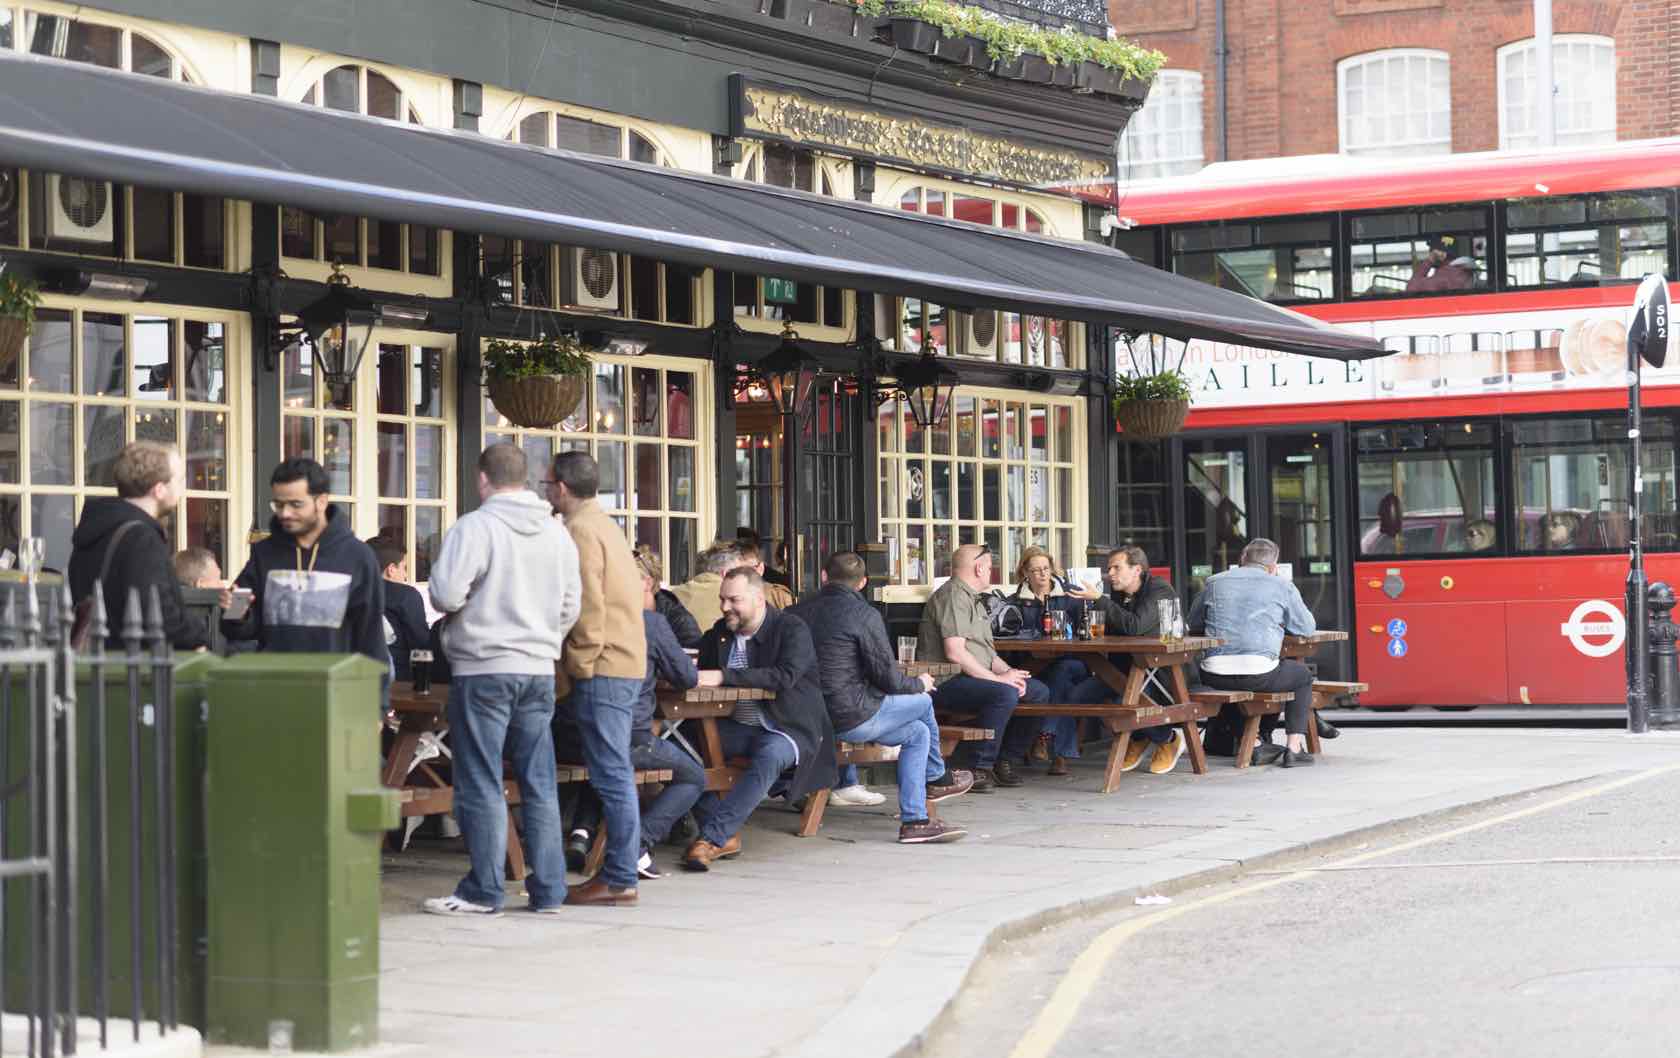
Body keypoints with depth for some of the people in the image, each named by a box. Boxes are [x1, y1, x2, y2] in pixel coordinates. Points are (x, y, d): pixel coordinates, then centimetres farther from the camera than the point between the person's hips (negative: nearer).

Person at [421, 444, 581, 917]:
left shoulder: (475, 527, -10)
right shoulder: (557, 532, 9)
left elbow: (445, 594, -16)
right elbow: (570, 606, 13)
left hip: (484, 670, -6)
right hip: (540, 671, 6)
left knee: (481, 785, 1)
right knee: (539, 785, 9)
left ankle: (483, 891, 4)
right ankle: (548, 890, 11)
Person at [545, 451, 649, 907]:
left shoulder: (581, 530, -11)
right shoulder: (605, 524, 19)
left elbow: (588, 608, -17)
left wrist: (581, 668, -11)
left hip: (602, 669, -10)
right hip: (626, 664, 10)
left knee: (612, 775, -9)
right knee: (614, 774, 12)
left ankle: (619, 880, -8)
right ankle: (620, 872, 15)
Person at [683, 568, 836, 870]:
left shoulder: (792, 629, -10)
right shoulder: (719, 633, 11)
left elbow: (784, 676, -25)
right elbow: (704, 674, 16)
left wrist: (724, 676, -30)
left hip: (787, 729, -6)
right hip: (737, 727, 6)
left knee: (769, 757, -38)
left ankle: (712, 837, -38)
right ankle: (726, 836, -19)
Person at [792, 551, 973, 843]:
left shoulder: (797, 613, 6)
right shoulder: (864, 614, -13)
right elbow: (889, 679, -11)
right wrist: (919, 684, 11)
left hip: (814, 719, 7)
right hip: (854, 719, -7)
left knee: (917, 732, 20)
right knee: (924, 702, 17)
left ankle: (914, 821, 18)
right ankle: (936, 777, 40)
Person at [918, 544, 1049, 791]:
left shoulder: (973, 599, 24)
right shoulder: (953, 596, -11)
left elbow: (986, 651, 22)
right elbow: (955, 653, -21)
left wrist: (1007, 672, 1)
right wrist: (997, 678, -17)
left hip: (973, 676, 11)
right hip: (945, 682, -10)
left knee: (1039, 691, 4)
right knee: (1005, 694, -34)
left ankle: (1006, 762, 6)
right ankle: (982, 769, -25)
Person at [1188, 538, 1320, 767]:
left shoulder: (1214, 583, 14)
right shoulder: (1282, 586, 6)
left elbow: (1193, 625, 22)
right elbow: (1307, 628, 13)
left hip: (1214, 677, 3)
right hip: (1260, 674, -3)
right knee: (1302, 676, 25)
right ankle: (1294, 747, 17)